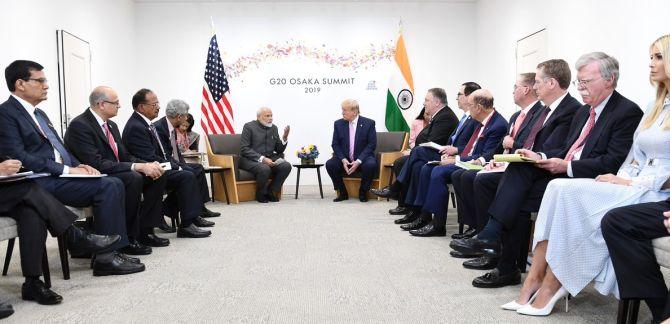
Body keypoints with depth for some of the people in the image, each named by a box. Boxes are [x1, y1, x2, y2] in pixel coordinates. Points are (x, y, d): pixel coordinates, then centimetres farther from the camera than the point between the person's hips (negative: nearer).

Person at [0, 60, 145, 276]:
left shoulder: (39, 114, 22)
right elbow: (20, 158, -17)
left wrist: (78, 166, 1)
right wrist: (67, 170, -18)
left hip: (59, 175, 9)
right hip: (40, 183, -9)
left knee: (114, 184, -10)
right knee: (107, 186, -23)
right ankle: (105, 257, -17)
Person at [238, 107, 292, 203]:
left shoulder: (274, 128, 10)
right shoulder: (249, 126, -5)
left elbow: (279, 150, 11)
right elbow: (244, 149, -14)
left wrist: (284, 137, -8)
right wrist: (262, 159, -24)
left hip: (268, 158, 6)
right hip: (250, 159, -5)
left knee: (286, 166, -20)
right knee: (265, 169, -35)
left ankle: (271, 192, -1)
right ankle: (261, 195, -7)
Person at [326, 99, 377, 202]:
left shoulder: (369, 123, -5)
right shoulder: (338, 124, 4)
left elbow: (372, 144, -8)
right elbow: (335, 144, 2)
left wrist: (358, 161, -20)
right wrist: (343, 159, -16)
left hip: (362, 158, -2)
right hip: (344, 159, 3)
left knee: (370, 165, -34)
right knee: (330, 164, -23)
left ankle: (363, 193, -6)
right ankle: (342, 193, -3)